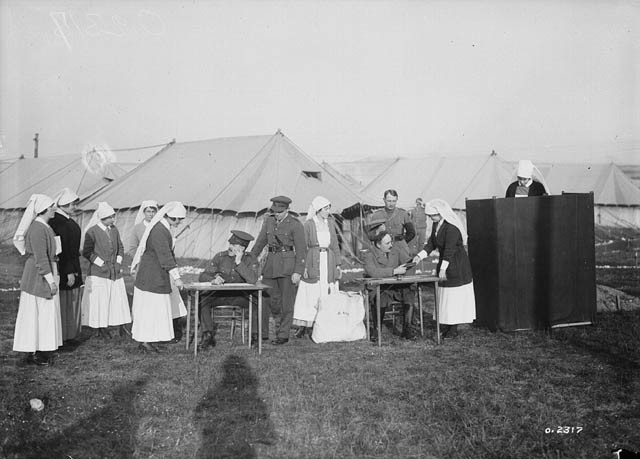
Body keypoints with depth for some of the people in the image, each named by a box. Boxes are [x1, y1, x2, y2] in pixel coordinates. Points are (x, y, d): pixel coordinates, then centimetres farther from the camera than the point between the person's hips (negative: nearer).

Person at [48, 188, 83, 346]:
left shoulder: (68, 220, 11)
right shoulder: (57, 222, -19)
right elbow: (61, 249, -22)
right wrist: (69, 272, -23)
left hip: (72, 266, 10)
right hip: (62, 268, -10)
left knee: (72, 301, 15)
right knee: (64, 302, -1)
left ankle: (70, 334, 24)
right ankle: (62, 337, 9)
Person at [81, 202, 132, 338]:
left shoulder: (114, 230, 8)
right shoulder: (92, 231, -8)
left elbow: (120, 247, 19)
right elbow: (86, 252, -8)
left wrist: (118, 262, 7)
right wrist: (101, 263, -11)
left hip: (115, 271, 5)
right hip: (98, 272, -5)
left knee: (118, 299, 3)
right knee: (99, 300, -2)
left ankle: (120, 325, 9)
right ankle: (101, 328, 7)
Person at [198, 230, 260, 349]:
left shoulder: (250, 259, -6)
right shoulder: (220, 256, -2)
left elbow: (252, 280, -23)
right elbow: (203, 276, -4)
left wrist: (239, 262, -24)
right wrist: (213, 280, -27)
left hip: (241, 296, -1)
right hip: (220, 295, 1)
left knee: (258, 302, -29)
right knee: (202, 301, -27)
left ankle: (255, 335, -11)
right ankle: (208, 334, -15)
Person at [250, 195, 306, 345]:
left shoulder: (295, 224, -7)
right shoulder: (268, 221, 9)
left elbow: (301, 249, -9)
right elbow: (260, 242, 18)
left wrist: (298, 272, -16)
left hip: (287, 264, -5)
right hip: (271, 263, 5)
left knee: (286, 301, 2)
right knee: (264, 298, 5)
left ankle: (283, 335, 11)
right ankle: (262, 333, 15)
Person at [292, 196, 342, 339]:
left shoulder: (331, 222, 11)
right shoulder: (308, 224, -2)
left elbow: (335, 244, 15)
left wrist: (338, 265, 10)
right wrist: (304, 266, -10)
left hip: (328, 261, 4)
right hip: (313, 262, -4)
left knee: (327, 294, 3)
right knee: (310, 294, -3)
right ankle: (303, 326, 3)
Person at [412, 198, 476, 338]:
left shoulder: (452, 228, -23)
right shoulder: (436, 224, 5)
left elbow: (449, 250, -24)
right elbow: (431, 243, 10)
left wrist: (443, 269, -23)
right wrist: (420, 256, -3)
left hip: (457, 266, -9)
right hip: (445, 262, 9)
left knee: (454, 297, -4)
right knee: (444, 296, 10)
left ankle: (453, 329, 4)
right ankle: (446, 327, 17)